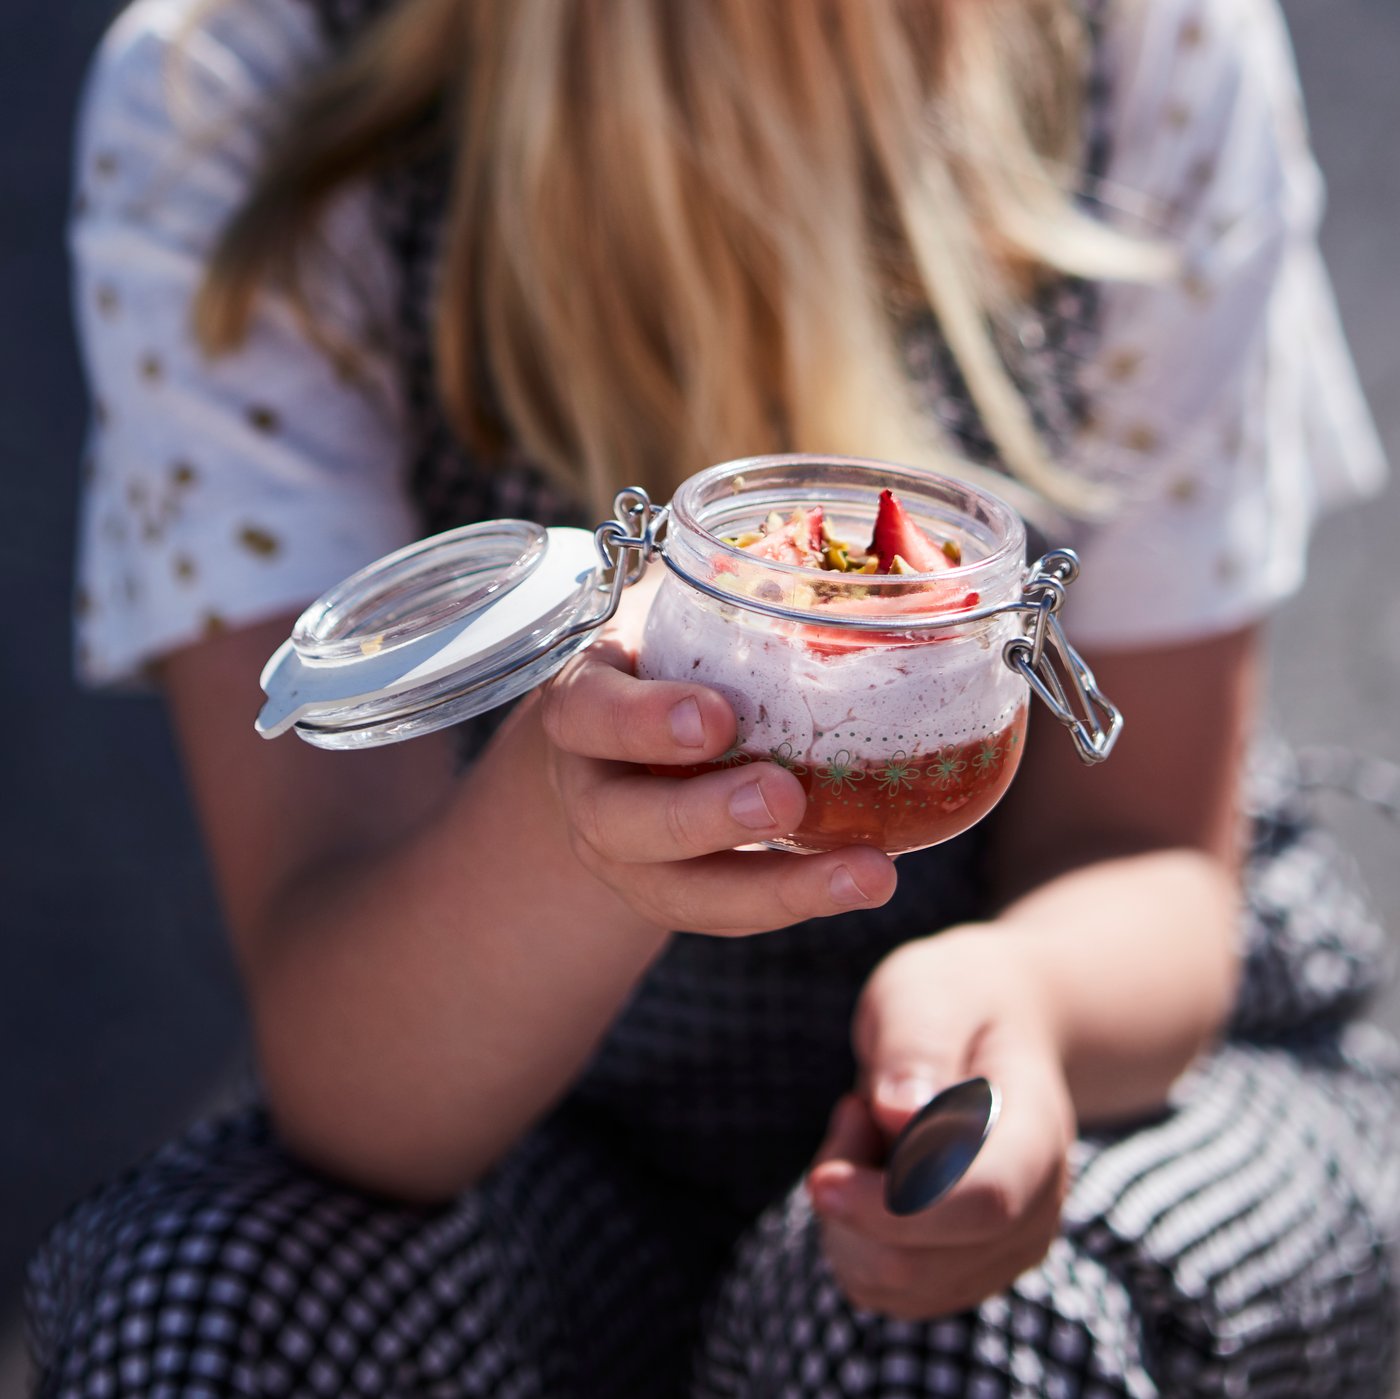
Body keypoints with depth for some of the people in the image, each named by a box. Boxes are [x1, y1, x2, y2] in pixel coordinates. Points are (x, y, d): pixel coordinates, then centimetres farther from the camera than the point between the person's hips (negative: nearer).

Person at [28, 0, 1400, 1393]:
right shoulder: (216, 113, -18)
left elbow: (1152, 857, -10)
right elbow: (350, 1089, -25)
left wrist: (1025, 996, -32)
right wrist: (563, 803, -46)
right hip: (561, 1136, 0)